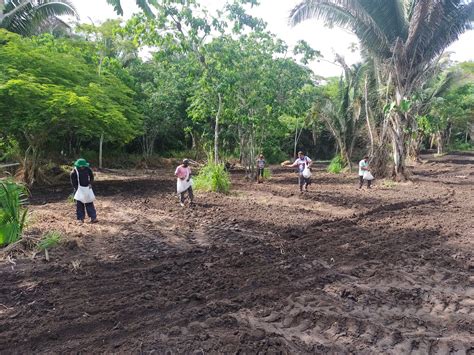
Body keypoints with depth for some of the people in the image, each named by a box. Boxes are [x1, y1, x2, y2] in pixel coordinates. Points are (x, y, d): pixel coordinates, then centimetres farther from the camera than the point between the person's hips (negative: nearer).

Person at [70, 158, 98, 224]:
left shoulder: (88, 170, -2)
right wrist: (77, 188, -15)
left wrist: (90, 184, -2)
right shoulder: (74, 172, -11)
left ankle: (93, 217, 7)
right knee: (79, 204, 1)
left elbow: (92, 177, 12)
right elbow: (73, 182, -5)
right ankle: (80, 218, 10)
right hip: (79, 189, -2)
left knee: (89, 204, 4)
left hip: (87, 189, 2)